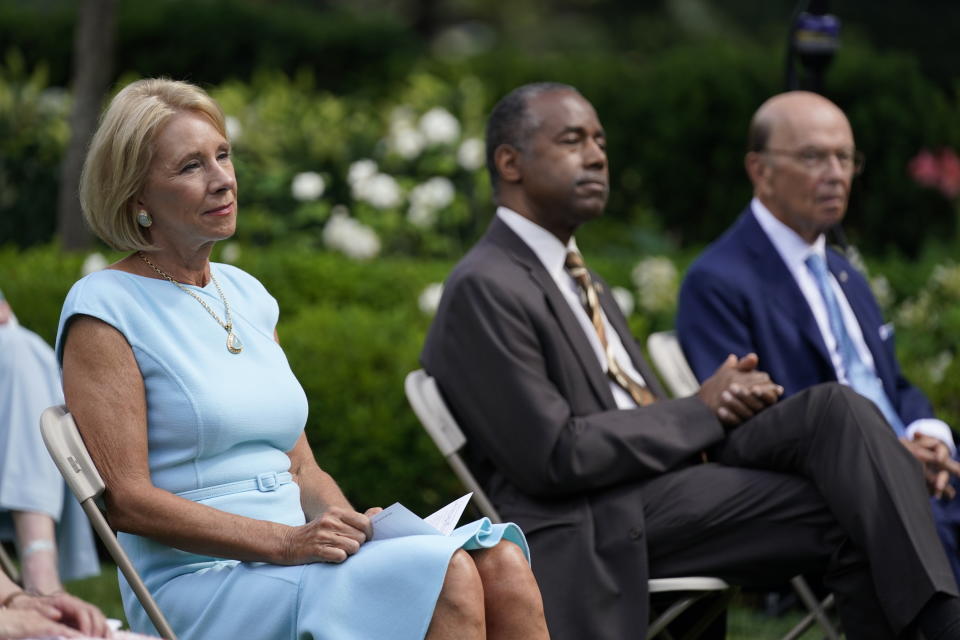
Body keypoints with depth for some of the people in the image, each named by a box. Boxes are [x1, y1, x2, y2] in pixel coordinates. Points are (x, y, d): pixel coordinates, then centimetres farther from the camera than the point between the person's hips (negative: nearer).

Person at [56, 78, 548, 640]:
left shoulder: (246, 295, 19)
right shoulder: (105, 310, -3)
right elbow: (125, 499, -11)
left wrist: (353, 526, -4)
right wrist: (284, 542, -19)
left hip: (294, 567, 7)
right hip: (199, 586, -7)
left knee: (499, 563, -21)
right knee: (446, 576, -29)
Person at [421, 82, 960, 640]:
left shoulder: (578, 279, 23)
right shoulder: (484, 289, -9)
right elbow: (553, 457, -17)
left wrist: (728, 397, -4)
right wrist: (701, 412, -9)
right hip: (602, 517, -9)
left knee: (833, 410, -14)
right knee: (846, 515, -23)